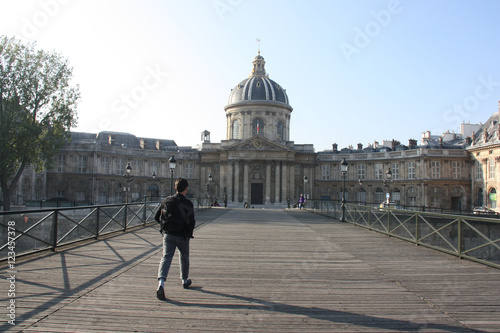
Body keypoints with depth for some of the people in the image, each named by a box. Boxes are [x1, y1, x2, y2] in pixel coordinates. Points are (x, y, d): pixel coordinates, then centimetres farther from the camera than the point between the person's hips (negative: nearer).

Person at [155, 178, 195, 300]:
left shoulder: (166, 201, 1)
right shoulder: (187, 203, -13)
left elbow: (157, 217, 6)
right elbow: (191, 222, -17)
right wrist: (189, 233, 2)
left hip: (168, 235, 2)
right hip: (182, 236, -2)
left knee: (166, 257, -2)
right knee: (184, 257, 18)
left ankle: (161, 282, -23)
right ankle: (185, 280, 36)